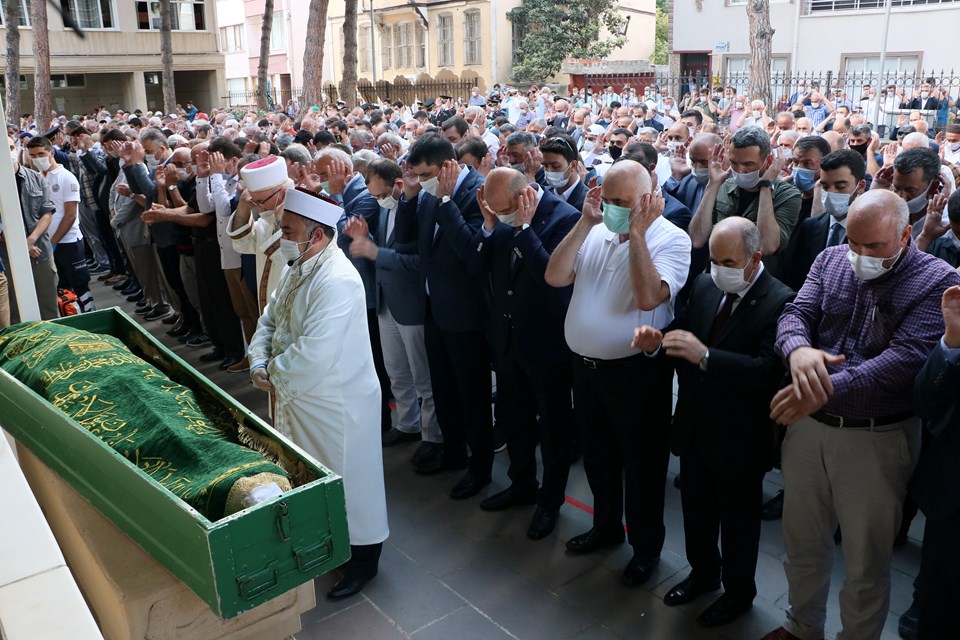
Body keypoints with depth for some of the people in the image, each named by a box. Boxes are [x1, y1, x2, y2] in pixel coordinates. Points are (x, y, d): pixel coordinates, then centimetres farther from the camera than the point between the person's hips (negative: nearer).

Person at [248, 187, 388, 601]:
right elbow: (269, 320, 10)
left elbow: (312, 353, -32)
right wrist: (259, 362, -7)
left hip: (336, 403, -9)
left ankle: (364, 557, 28)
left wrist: (273, 374, -15)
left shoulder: (337, 281, -27)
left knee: (349, 479, 8)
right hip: (299, 397, 9)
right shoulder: (298, 268, 5)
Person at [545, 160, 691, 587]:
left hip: (635, 371, -6)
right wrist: (585, 223, -10)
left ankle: (647, 545, 30)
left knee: (640, 462, 10)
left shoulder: (671, 240, -12)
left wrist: (637, 232, -23)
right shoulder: (596, 233, 4)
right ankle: (606, 526, 44)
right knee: (597, 455, 22)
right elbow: (555, 277, -6)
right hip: (586, 365, 6)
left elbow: (648, 297, -26)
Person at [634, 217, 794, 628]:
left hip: (739, 438, -6)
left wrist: (705, 356, -37)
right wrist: (656, 342, -17)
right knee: (696, 510, 24)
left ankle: (739, 591, 39)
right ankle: (703, 572, 48)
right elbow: (683, 333, 6)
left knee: (738, 520, 16)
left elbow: (767, 371, -28)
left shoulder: (780, 302, -19)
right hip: (693, 427, 6)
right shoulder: (704, 286, 1)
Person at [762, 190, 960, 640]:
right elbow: (796, 313, -6)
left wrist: (827, 391, -34)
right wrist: (798, 350, -30)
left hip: (878, 438, -4)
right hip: (808, 424, 4)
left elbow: (905, 358, -22)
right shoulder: (831, 260, 3)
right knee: (802, 542, 20)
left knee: (866, 561, 13)